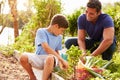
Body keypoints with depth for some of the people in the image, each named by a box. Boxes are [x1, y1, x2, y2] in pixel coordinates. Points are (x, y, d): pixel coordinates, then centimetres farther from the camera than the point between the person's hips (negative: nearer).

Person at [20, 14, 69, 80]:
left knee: (50, 58, -38)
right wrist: (62, 60, -22)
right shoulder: (41, 32, -7)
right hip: (38, 58, -1)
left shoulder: (59, 37, 10)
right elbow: (46, 48, -19)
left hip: (51, 60, 1)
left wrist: (60, 63, -1)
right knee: (23, 57, -32)